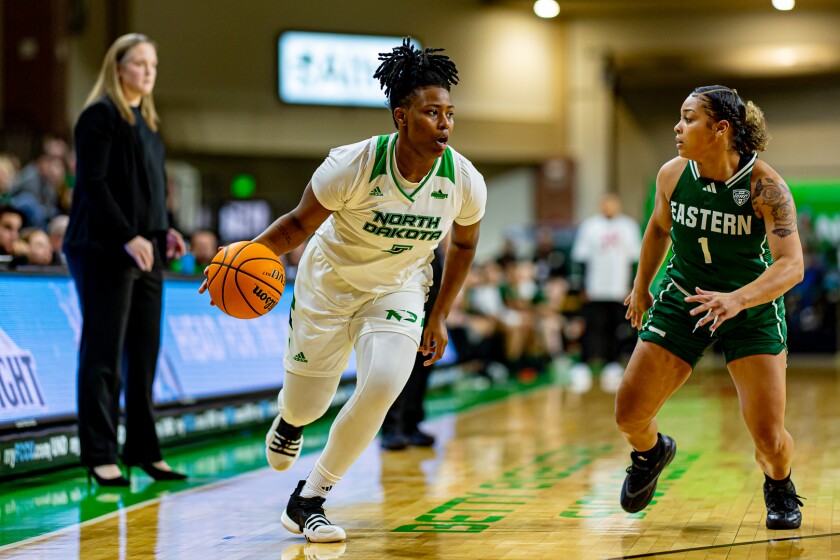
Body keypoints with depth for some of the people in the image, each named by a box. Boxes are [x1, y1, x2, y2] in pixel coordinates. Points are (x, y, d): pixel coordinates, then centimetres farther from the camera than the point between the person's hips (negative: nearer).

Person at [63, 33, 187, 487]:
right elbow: (92, 184, -14)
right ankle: (100, 456, -1)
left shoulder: (146, 121, 18)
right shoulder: (100, 115, -6)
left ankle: (143, 450, 15)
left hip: (144, 253, 8)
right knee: (103, 355, -5)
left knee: (144, 356, 8)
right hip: (104, 251, -8)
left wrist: (164, 232, 7)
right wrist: (128, 237, -19)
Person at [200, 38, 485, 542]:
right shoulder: (353, 165, -29)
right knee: (307, 404, 8)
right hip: (330, 283, -1)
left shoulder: (465, 182, -20)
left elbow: (464, 244, 1)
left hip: (398, 290, 1)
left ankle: (308, 501, -6)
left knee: (383, 385, -24)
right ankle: (290, 418, 53)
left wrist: (439, 316, 5)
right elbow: (300, 224, -14)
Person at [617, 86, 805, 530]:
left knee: (769, 437, -10)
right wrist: (641, 286, 20)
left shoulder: (764, 185, -25)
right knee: (629, 415, -3)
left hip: (754, 310, -3)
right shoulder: (672, 175, -11)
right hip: (683, 301, 3)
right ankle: (650, 452, 35)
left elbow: (791, 265, -32)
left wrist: (736, 299, -47)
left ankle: (779, 488, 27)